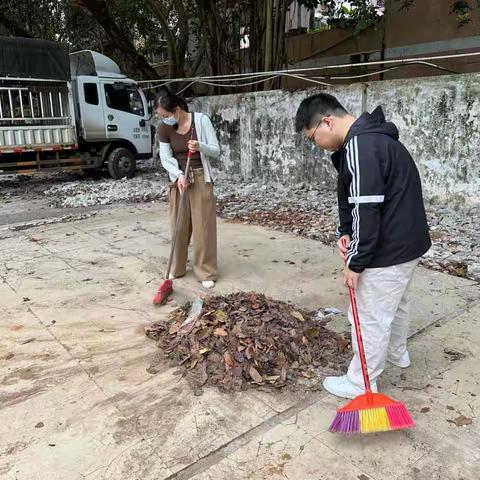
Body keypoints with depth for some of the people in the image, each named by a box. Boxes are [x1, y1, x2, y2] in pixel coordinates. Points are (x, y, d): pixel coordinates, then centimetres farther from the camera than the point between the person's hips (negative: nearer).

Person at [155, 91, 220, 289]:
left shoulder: (201, 120, -12)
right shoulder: (164, 129, -3)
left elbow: (216, 151, -10)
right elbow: (165, 158, -3)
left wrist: (200, 146, -29)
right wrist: (179, 175, -20)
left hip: (201, 178, -3)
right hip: (178, 179, 3)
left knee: (203, 226, -1)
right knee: (179, 225, 8)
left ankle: (206, 272, 9)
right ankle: (176, 269, 24)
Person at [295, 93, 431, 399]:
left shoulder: (360, 147, -24)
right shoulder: (371, 137, 11)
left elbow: (367, 211, -27)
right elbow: (356, 200, 13)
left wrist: (356, 262, -19)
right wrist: (346, 233, 0)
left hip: (388, 250, -11)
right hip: (409, 242, 11)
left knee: (371, 317, 4)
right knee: (395, 303, 29)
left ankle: (361, 383, 21)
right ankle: (397, 353, 51)